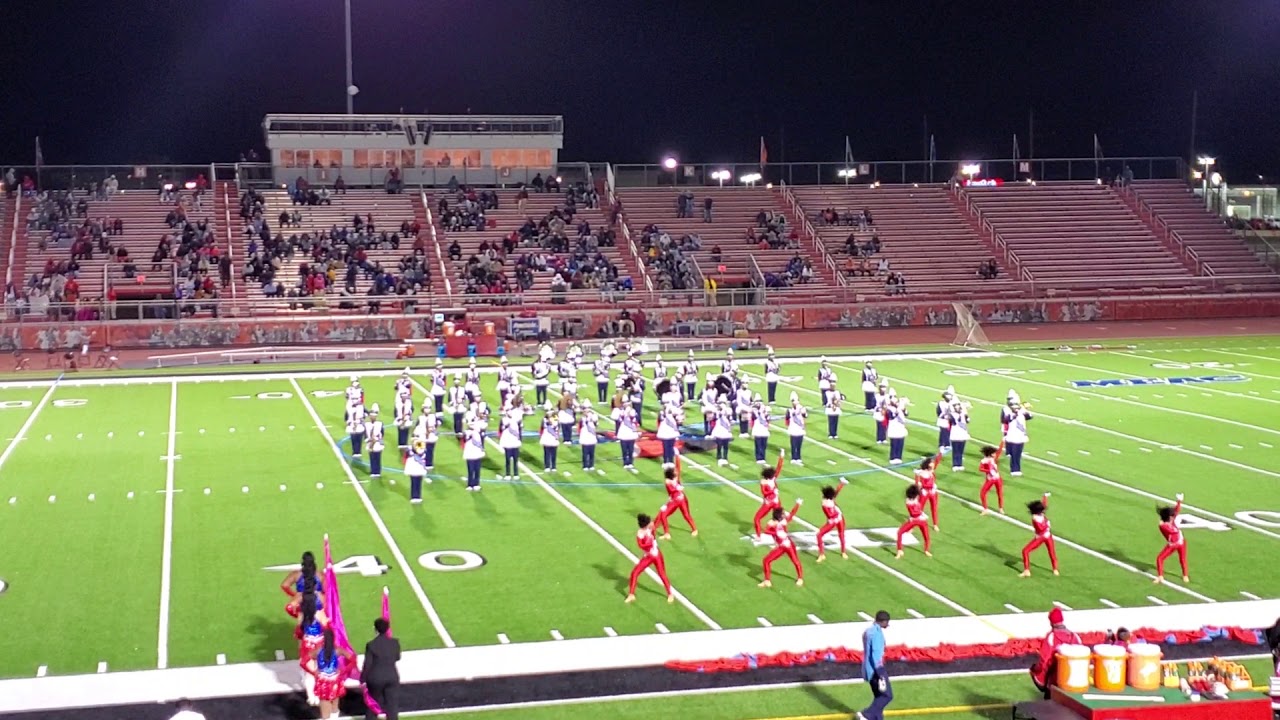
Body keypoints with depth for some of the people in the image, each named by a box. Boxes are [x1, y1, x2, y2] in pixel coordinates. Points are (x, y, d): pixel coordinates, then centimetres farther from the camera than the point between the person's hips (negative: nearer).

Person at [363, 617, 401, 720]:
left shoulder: (371, 645, -18)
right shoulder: (395, 642, -9)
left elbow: (367, 664, -13)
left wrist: (363, 679, -1)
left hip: (375, 679, -2)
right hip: (392, 678, 2)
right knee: (392, 706, 9)